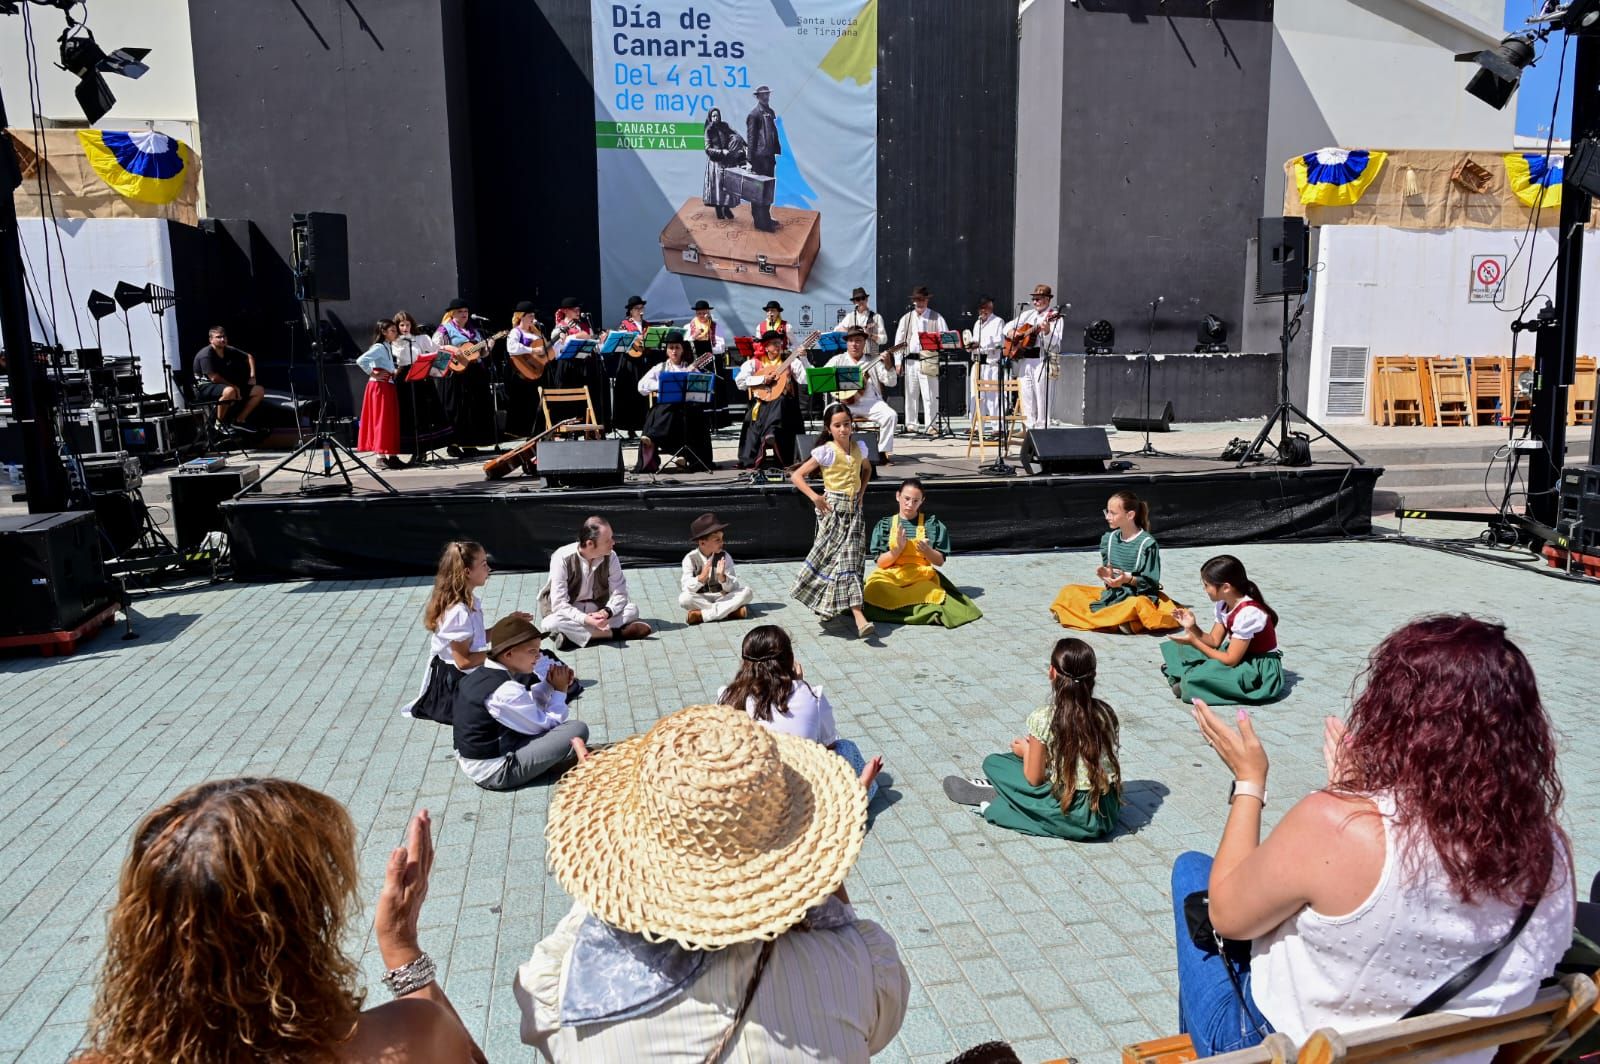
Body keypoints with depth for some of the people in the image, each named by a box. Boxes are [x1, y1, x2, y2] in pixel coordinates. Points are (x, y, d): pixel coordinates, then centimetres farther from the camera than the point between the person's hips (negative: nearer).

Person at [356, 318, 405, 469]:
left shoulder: (388, 347, 16)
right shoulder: (379, 347, -13)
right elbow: (361, 361, -25)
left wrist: (395, 372, 5)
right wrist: (373, 374, -17)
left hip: (388, 387, 9)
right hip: (379, 387, -9)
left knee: (391, 421, 9)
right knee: (382, 421, -7)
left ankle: (391, 455, 12)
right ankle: (381, 456, -5)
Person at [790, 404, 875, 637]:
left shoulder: (859, 447, 6)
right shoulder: (826, 452, -9)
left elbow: (867, 469, 28)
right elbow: (796, 475, -9)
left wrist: (861, 492, 13)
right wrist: (814, 497, -19)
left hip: (854, 509, 5)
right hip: (833, 509, -5)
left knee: (851, 558, 2)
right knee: (842, 559, -10)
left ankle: (828, 606, 20)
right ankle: (859, 617, -15)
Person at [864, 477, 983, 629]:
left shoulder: (932, 524, 9)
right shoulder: (884, 525, 10)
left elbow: (940, 561, 7)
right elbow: (880, 563, 3)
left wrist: (927, 550, -14)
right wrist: (898, 548, -14)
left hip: (922, 577, -2)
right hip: (890, 576, 2)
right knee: (873, 588, -36)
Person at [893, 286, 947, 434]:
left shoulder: (936, 318, 7)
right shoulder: (906, 318, 14)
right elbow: (899, 340, 12)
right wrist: (898, 361, 6)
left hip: (929, 360, -3)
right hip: (910, 360, 3)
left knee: (930, 394, -6)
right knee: (911, 394, 6)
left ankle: (930, 425, -2)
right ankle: (911, 423, 14)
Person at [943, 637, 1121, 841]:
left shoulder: (1044, 720, -14)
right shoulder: (1106, 713, -1)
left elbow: (1034, 779, -9)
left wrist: (1027, 750, 12)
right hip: (1109, 814, 6)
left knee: (992, 763, 6)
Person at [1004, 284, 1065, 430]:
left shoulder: (1054, 316, -1)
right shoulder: (1027, 314, 18)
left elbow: (1055, 343, -11)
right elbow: (1008, 326, 27)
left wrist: (1047, 331, -29)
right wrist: (1011, 333, 5)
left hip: (1042, 360, -6)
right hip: (1023, 360, 6)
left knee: (1041, 399, -6)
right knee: (1026, 398, 7)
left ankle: (1041, 428, -2)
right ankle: (1029, 429, 12)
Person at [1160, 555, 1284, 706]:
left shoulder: (1248, 613, -27)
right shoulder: (1223, 604, 0)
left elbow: (1231, 660, -24)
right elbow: (1214, 641, 5)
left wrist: (1194, 641, -20)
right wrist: (1193, 627, -12)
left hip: (1261, 668, -10)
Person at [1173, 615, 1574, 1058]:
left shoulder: (1334, 825, -35)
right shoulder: (1551, 853, -18)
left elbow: (1227, 915, -17)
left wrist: (1249, 780, -7)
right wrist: (1358, 789, 5)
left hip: (1287, 1048, -5)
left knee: (1192, 869, 18)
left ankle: (1194, 1040, 39)